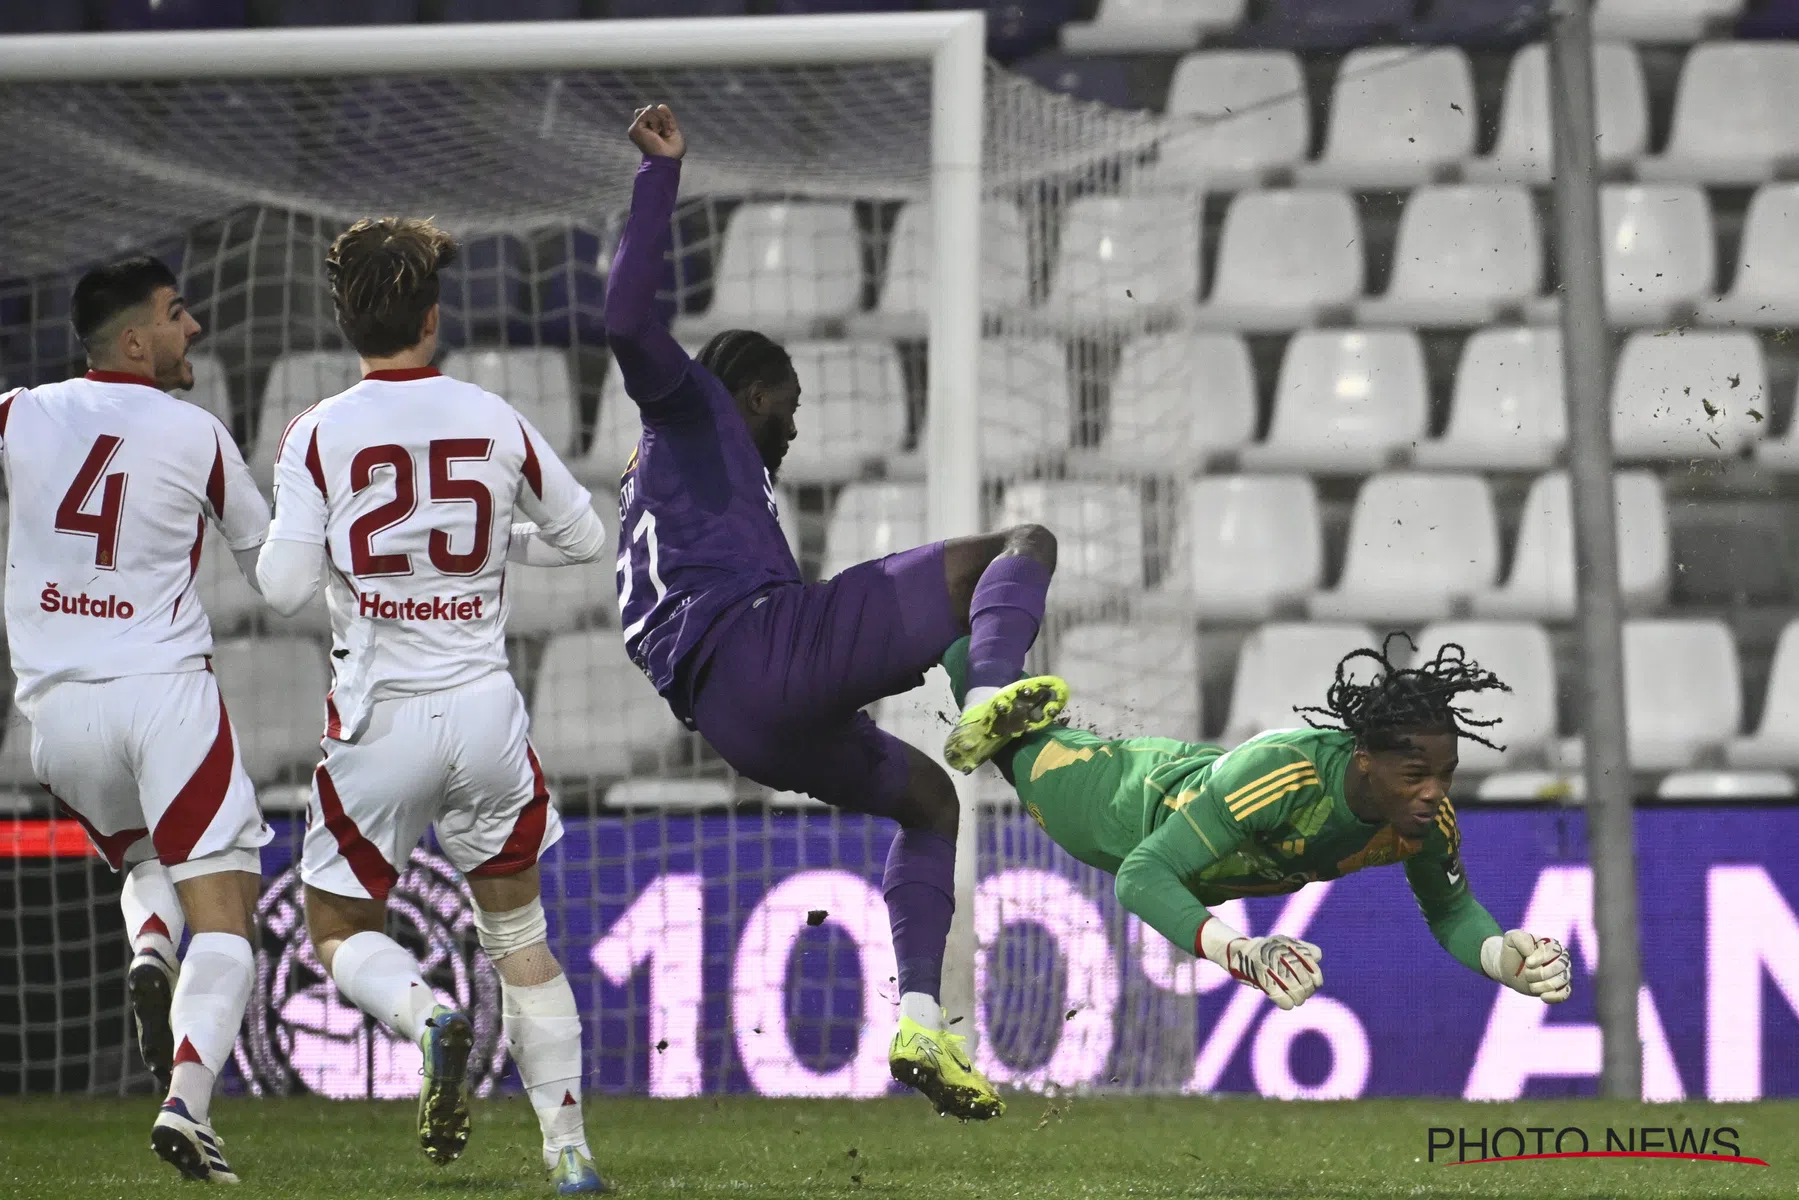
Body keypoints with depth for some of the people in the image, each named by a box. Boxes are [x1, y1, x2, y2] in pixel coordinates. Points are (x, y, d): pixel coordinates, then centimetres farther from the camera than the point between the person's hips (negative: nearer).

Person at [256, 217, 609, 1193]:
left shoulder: (319, 437, -8)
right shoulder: (494, 422, 1)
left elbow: (283, 589, -10)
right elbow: (582, 537, 13)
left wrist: (291, 536, 12)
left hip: (382, 719, -3)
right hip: (485, 706, 3)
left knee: (341, 931, 13)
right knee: (518, 930, 17)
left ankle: (428, 1021, -19)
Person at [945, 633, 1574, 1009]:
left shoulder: (1428, 817, -35)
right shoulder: (1278, 774, -52)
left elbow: (1451, 912, -15)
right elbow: (1143, 875, -52)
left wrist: (1505, 957, -39)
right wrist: (1240, 954, -70)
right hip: (1134, 798, -5)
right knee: (1026, 746, 28)